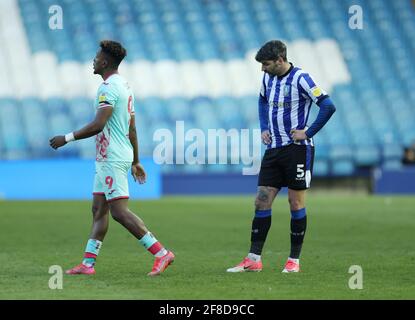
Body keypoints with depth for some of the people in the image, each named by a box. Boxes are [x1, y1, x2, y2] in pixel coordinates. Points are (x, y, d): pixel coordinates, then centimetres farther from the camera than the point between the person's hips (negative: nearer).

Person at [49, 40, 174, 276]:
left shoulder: (109, 87, -15)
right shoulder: (125, 86, 17)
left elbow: (98, 125, -24)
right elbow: (132, 128, 20)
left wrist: (67, 138, -17)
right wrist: (136, 161, 24)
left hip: (111, 158, -10)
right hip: (108, 158, 10)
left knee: (119, 210, -11)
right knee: (99, 209, 10)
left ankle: (161, 253, -12)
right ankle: (88, 263, 11)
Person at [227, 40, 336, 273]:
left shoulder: (300, 79, -14)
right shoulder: (268, 78, 8)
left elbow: (328, 106, -20)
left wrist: (308, 133, -17)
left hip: (297, 149, -7)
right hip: (273, 149, 7)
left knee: (297, 204, 0)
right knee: (262, 202, 1)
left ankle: (294, 260, 8)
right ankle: (254, 259, 3)